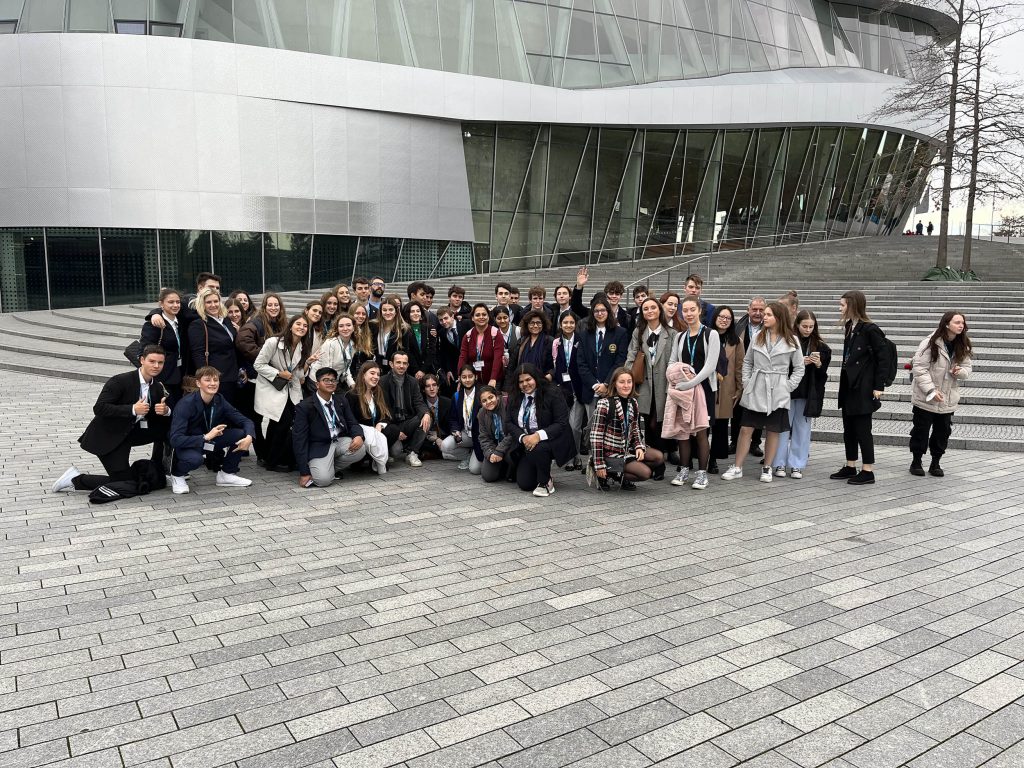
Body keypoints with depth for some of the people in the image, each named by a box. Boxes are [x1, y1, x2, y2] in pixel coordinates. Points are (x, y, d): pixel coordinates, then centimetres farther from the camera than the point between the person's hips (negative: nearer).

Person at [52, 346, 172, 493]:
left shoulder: (157, 387, 0)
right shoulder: (120, 381, -21)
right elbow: (99, 408, -26)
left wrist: (166, 411, -21)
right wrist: (133, 409, -35)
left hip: (129, 432, 7)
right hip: (107, 437, -7)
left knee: (166, 426, -7)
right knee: (124, 483, -10)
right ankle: (75, 479, 7)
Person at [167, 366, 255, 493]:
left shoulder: (220, 400, -9)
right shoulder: (186, 403, -25)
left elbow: (245, 421, -6)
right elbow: (175, 439, -32)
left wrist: (249, 437, -28)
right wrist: (206, 437, -38)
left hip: (210, 441, 5)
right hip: (188, 444, -5)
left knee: (241, 434, -15)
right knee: (195, 458, -39)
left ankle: (227, 474, 4)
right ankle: (177, 475, -3)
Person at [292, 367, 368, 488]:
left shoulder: (342, 401, 9)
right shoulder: (304, 407, -8)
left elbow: (352, 423, 10)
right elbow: (299, 440, -10)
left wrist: (358, 436, -18)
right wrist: (304, 472, -15)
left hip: (340, 441, 6)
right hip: (319, 446, -5)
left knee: (360, 450, -25)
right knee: (323, 480, -29)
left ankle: (333, 468, 3)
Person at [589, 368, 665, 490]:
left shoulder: (633, 403, 4)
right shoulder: (604, 404, -17)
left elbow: (635, 429, 13)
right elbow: (596, 435, -17)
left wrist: (639, 447, -8)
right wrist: (599, 465, -19)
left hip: (628, 449, 7)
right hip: (611, 452, -7)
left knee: (659, 457, -10)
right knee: (646, 473, -17)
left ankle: (623, 476, 3)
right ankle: (608, 473, 0)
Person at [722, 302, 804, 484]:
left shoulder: (791, 341, -1)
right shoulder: (758, 337, 4)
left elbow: (799, 368, 3)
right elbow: (747, 362, 11)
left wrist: (787, 387, -4)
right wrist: (747, 383, 3)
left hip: (777, 394, -1)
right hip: (755, 391, 2)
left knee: (773, 431, 7)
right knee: (745, 429, 1)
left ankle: (767, 468, 21)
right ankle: (737, 468, 8)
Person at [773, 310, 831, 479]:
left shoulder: (820, 346, 4)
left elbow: (823, 375, 8)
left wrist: (819, 365, -13)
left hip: (808, 394, 2)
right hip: (787, 391, -2)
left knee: (802, 430, 7)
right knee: (783, 428, 4)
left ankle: (797, 466, 15)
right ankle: (780, 464, 14)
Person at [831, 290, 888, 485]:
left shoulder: (870, 329, -13)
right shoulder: (849, 327, 10)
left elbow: (882, 359, -13)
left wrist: (879, 387, -15)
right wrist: (843, 382, 10)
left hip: (863, 387, -8)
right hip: (848, 385, 8)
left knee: (862, 429, -2)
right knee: (849, 428, 13)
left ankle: (868, 471, 7)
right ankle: (850, 467, 23)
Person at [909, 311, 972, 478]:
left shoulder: (963, 347, 2)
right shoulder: (930, 343, -15)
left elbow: (967, 368, 10)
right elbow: (919, 368, -16)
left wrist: (960, 371, -15)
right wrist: (931, 390, -21)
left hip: (948, 400, 5)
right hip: (925, 399, -5)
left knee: (942, 433, 11)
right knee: (921, 431, 5)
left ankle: (935, 463, 24)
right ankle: (916, 462, 19)